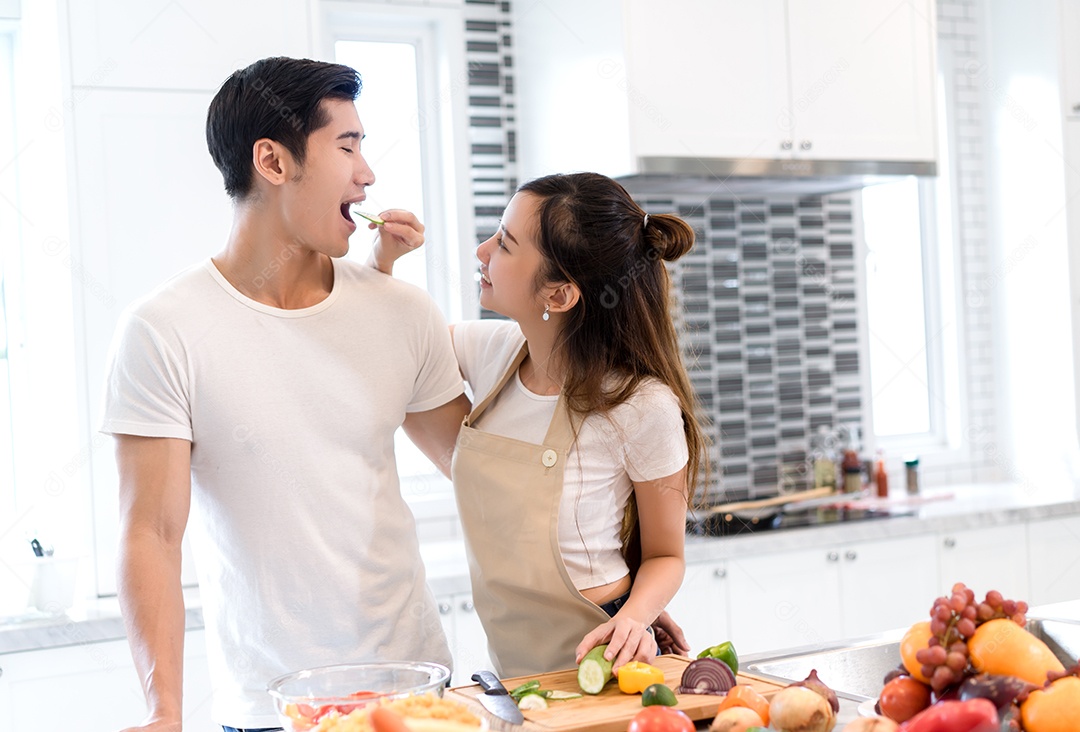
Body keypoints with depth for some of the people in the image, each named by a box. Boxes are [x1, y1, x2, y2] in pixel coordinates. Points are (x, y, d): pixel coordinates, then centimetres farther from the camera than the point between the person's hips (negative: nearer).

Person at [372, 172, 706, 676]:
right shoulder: (490, 350, -5)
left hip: (596, 666, -5)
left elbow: (664, 555, -7)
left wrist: (634, 617, -28)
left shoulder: (644, 407, -20)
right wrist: (383, 260, -6)